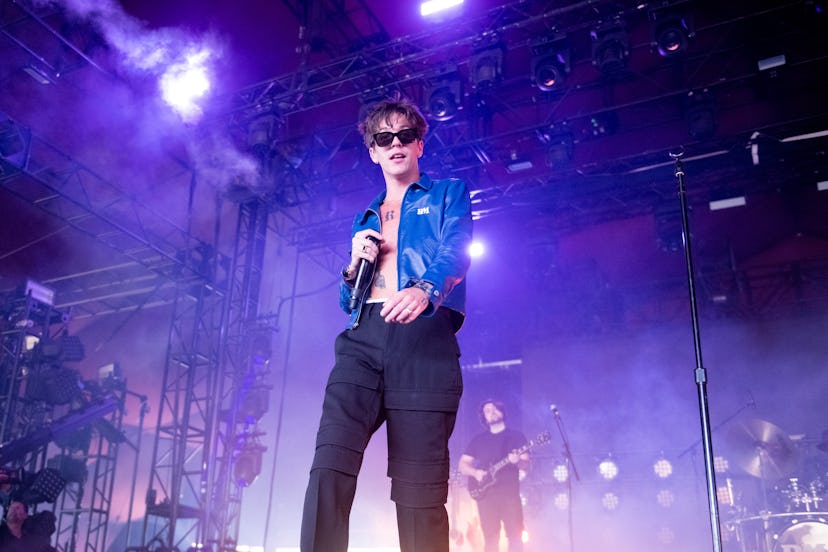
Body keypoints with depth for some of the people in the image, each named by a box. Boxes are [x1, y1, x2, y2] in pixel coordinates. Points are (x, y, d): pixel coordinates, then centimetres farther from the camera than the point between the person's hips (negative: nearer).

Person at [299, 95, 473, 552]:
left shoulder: (449, 194, 17)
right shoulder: (364, 219, 29)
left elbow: (456, 253, -5)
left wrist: (424, 289, -28)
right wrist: (355, 265, 6)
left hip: (425, 339, -4)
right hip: (362, 339, 4)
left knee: (419, 491, -8)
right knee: (329, 467, -16)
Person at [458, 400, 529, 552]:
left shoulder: (516, 436, 9)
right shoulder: (478, 439, 14)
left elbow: (526, 465, 2)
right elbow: (461, 465, 12)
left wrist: (517, 461, -20)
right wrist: (475, 472, -8)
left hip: (510, 493, -1)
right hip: (485, 494, 1)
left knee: (515, 535, -7)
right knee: (490, 538, -1)